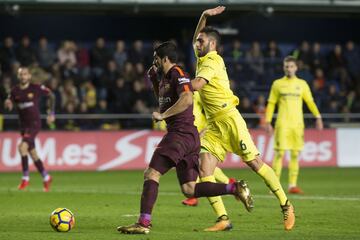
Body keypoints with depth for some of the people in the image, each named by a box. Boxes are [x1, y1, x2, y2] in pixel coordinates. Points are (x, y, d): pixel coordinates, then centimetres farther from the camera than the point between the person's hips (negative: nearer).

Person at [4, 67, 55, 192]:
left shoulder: (37, 88, -8)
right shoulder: (15, 91, 3)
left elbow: (51, 96, 6)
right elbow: (9, 104, 10)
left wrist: (51, 113, 6)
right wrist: (8, 104, -15)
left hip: (34, 124, -6)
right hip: (23, 125, 6)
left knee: (22, 147, -24)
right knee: (32, 154, 11)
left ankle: (25, 177, -15)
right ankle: (46, 178, 28)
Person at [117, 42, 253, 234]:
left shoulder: (178, 74, -9)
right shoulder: (166, 77, 21)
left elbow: (187, 99, -26)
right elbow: (163, 101, 38)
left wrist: (162, 115, -21)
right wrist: (153, 81, 25)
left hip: (182, 132, -10)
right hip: (189, 137, 10)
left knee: (151, 174, -14)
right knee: (189, 189, 6)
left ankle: (143, 223, -19)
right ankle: (235, 188, 4)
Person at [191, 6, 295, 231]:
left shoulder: (212, 62, -12)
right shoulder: (203, 58, 14)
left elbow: (196, 85, -29)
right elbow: (196, 39, 34)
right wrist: (205, 17, 19)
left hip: (229, 120, -9)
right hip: (214, 125, 9)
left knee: (255, 163, -5)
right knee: (204, 171, -7)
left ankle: (286, 206, 6)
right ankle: (223, 219, -10)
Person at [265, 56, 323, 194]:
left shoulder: (302, 84, 11)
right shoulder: (278, 84, 6)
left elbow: (310, 102, 12)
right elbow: (271, 104, 7)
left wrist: (318, 117, 0)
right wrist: (268, 122, 0)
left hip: (297, 124, 2)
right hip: (282, 124, -2)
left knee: (295, 154, 2)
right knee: (279, 153, -8)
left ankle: (292, 185, 6)